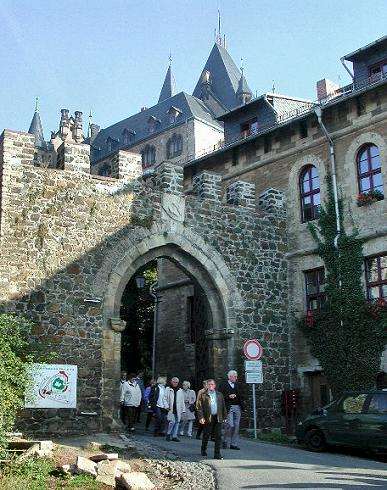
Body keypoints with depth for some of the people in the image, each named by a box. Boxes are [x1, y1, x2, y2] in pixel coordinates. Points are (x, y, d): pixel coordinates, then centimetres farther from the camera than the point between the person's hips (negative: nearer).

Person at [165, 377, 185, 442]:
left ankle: (174, 436, 8)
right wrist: (167, 407, -10)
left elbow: (182, 401, 17)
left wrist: (183, 409, 11)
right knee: (172, 421, -13)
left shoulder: (180, 391, 15)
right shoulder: (168, 389, 5)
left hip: (178, 409, 4)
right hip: (170, 409, -4)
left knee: (177, 422, 1)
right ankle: (168, 434, 6)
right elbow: (165, 399, 2)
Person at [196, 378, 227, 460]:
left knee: (218, 436, -2)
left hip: (218, 418, 3)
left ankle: (217, 454, 2)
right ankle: (203, 450, 28)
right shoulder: (203, 395, 1)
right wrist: (201, 417, -12)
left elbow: (223, 406, 16)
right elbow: (199, 406, -4)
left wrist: (224, 416, 10)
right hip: (208, 418, -3)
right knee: (206, 435, 7)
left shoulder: (219, 395, 13)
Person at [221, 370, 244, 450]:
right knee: (230, 425, -11)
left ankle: (234, 444, 10)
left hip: (237, 407, 5)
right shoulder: (224, 386, -2)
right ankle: (226, 442, 4)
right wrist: (229, 396, -19)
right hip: (229, 407, -5)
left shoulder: (237, 385, 16)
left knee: (236, 425, 4)